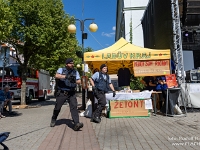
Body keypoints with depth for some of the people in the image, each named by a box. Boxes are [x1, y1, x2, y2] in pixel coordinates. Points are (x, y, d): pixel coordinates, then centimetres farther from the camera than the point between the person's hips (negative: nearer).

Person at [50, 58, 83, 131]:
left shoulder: (75, 72, 10)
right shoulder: (61, 69, 1)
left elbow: (79, 81, 3)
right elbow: (57, 76, -19)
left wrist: (74, 81, -20)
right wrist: (66, 76, -35)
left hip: (71, 93, 2)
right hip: (61, 93, -1)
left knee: (74, 106, -15)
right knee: (57, 108, 9)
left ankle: (76, 124, -21)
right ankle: (53, 120, 36)